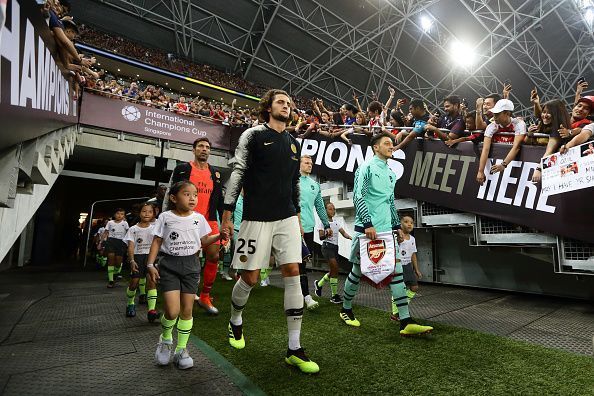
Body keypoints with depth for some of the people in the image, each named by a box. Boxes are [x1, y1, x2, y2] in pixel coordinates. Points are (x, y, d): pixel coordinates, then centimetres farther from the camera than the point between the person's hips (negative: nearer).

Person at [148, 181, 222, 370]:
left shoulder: (199, 218, 4)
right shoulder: (165, 217, -2)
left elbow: (203, 241, 12)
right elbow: (157, 241, 1)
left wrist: (219, 235, -3)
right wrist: (150, 264, -6)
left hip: (191, 265, 2)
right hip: (169, 264, -2)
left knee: (187, 310, 6)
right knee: (172, 310, -11)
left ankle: (181, 349, 25)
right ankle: (165, 339, 23)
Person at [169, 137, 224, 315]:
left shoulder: (215, 173, 12)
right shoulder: (182, 169, 1)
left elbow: (219, 199, 14)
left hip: (209, 221, 3)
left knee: (214, 256, -4)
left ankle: (205, 297, 12)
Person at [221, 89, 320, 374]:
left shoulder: (294, 143, 17)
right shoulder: (253, 135, 3)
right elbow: (238, 172, -2)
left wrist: (297, 214, 19)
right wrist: (228, 210, -9)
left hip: (287, 218, 4)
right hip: (257, 217, -4)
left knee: (293, 274, -4)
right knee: (250, 278, 2)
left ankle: (294, 350, 5)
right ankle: (235, 321, 35)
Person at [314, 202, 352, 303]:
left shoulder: (337, 222, 13)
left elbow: (343, 233, 2)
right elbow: (321, 237, -12)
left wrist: (351, 237, -17)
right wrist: (326, 235, -33)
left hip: (335, 247, 7)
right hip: (327, 246, -7)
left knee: (333, 271, 11)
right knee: (335, 268, -16)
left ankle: (319, 284, 35)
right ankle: (334, 295, -7)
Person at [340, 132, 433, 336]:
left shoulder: (390, 173, 19)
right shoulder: (367, 167, -5)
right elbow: (358, 196, -14)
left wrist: (397, 225, 20)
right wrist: (368, 224, -21)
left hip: (386, 230, 7)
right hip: (367, 229, -7)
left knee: (397, 270, -1)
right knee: (357, 271, 5)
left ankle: (406, 323, 2)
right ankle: (346, 310, 26)